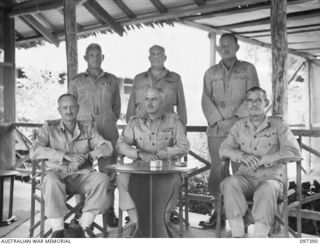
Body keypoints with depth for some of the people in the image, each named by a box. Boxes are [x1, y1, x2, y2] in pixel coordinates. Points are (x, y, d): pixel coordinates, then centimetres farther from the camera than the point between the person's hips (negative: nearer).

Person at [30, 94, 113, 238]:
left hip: (82, 176, 2)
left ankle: (85, 226, -14)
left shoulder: (87, 127, 9)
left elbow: (107, 148, -1)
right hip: (58, 175, -2)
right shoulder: (49, 128, 3)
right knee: (51, 180, -35)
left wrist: (85, 157, -20)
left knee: (102, 179, -26)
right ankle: (57, 230, -22)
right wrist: (67, 156, -21)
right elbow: (34, 152, -12)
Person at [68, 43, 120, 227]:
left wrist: (110, 122, 12)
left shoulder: (112, 80, 15)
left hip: (108, 132, 1)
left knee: (109, 173, 0)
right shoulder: (76, 82, 12)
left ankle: (109, 211, 9)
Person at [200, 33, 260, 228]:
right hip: (216, 129, 2)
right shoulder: (211, 73, 15)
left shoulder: (248, 69, 9)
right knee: (217, 171, 3)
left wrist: (235, 119, -11)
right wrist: (218, 121, -6)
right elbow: (206, 100, 8)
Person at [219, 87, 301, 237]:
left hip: (271, 177, -2)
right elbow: (224, 149, 6)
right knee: (229, 184, -29)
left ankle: (259, 237, -31)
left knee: (267, 190, -37)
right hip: (246, 177, 3)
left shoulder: (278, 124, 2)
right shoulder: (240, 125, 12)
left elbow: (293, 151, -8)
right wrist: (242, 155, -16)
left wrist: (262, 159, -18)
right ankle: (237, 235, -27)